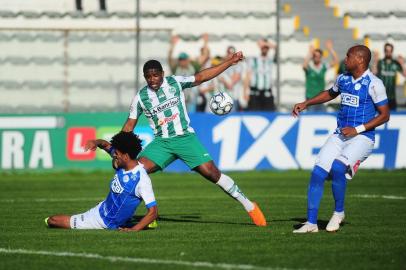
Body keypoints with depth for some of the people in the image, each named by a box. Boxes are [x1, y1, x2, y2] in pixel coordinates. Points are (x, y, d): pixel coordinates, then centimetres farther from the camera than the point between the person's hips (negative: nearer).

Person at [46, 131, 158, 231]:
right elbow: (107, 145, 15)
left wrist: (133, 230, -34)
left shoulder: (141, 179, -28)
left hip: (111, 224, -8)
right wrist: (96, 142, -8)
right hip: (101, 211, 8)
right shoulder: (121, 165, -4)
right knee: (51, 220, 13)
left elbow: (153, 212, -29)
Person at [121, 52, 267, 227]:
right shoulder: (140, 97, 2)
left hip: (185, 138, -2)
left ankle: (248, 205, -2)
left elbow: (202, 77, 4)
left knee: (211, 172, -13)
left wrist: (230, 62, 2)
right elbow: (129, 125, 8)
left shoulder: (175, 83, -2)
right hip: (161, 142, 2)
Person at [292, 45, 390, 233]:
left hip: (362, 137, -7)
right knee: (318, 173, -7)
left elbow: (384, 115, -10)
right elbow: (330, 94, 31)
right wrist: (306, 104, 24)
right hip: (340, 135, 7)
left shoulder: (373, 84, -12)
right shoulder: (343, 79, 9)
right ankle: (311, 223, -1)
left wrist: (358, 129, -16)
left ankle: (339, 212, -6)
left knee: (337, 168, -29)